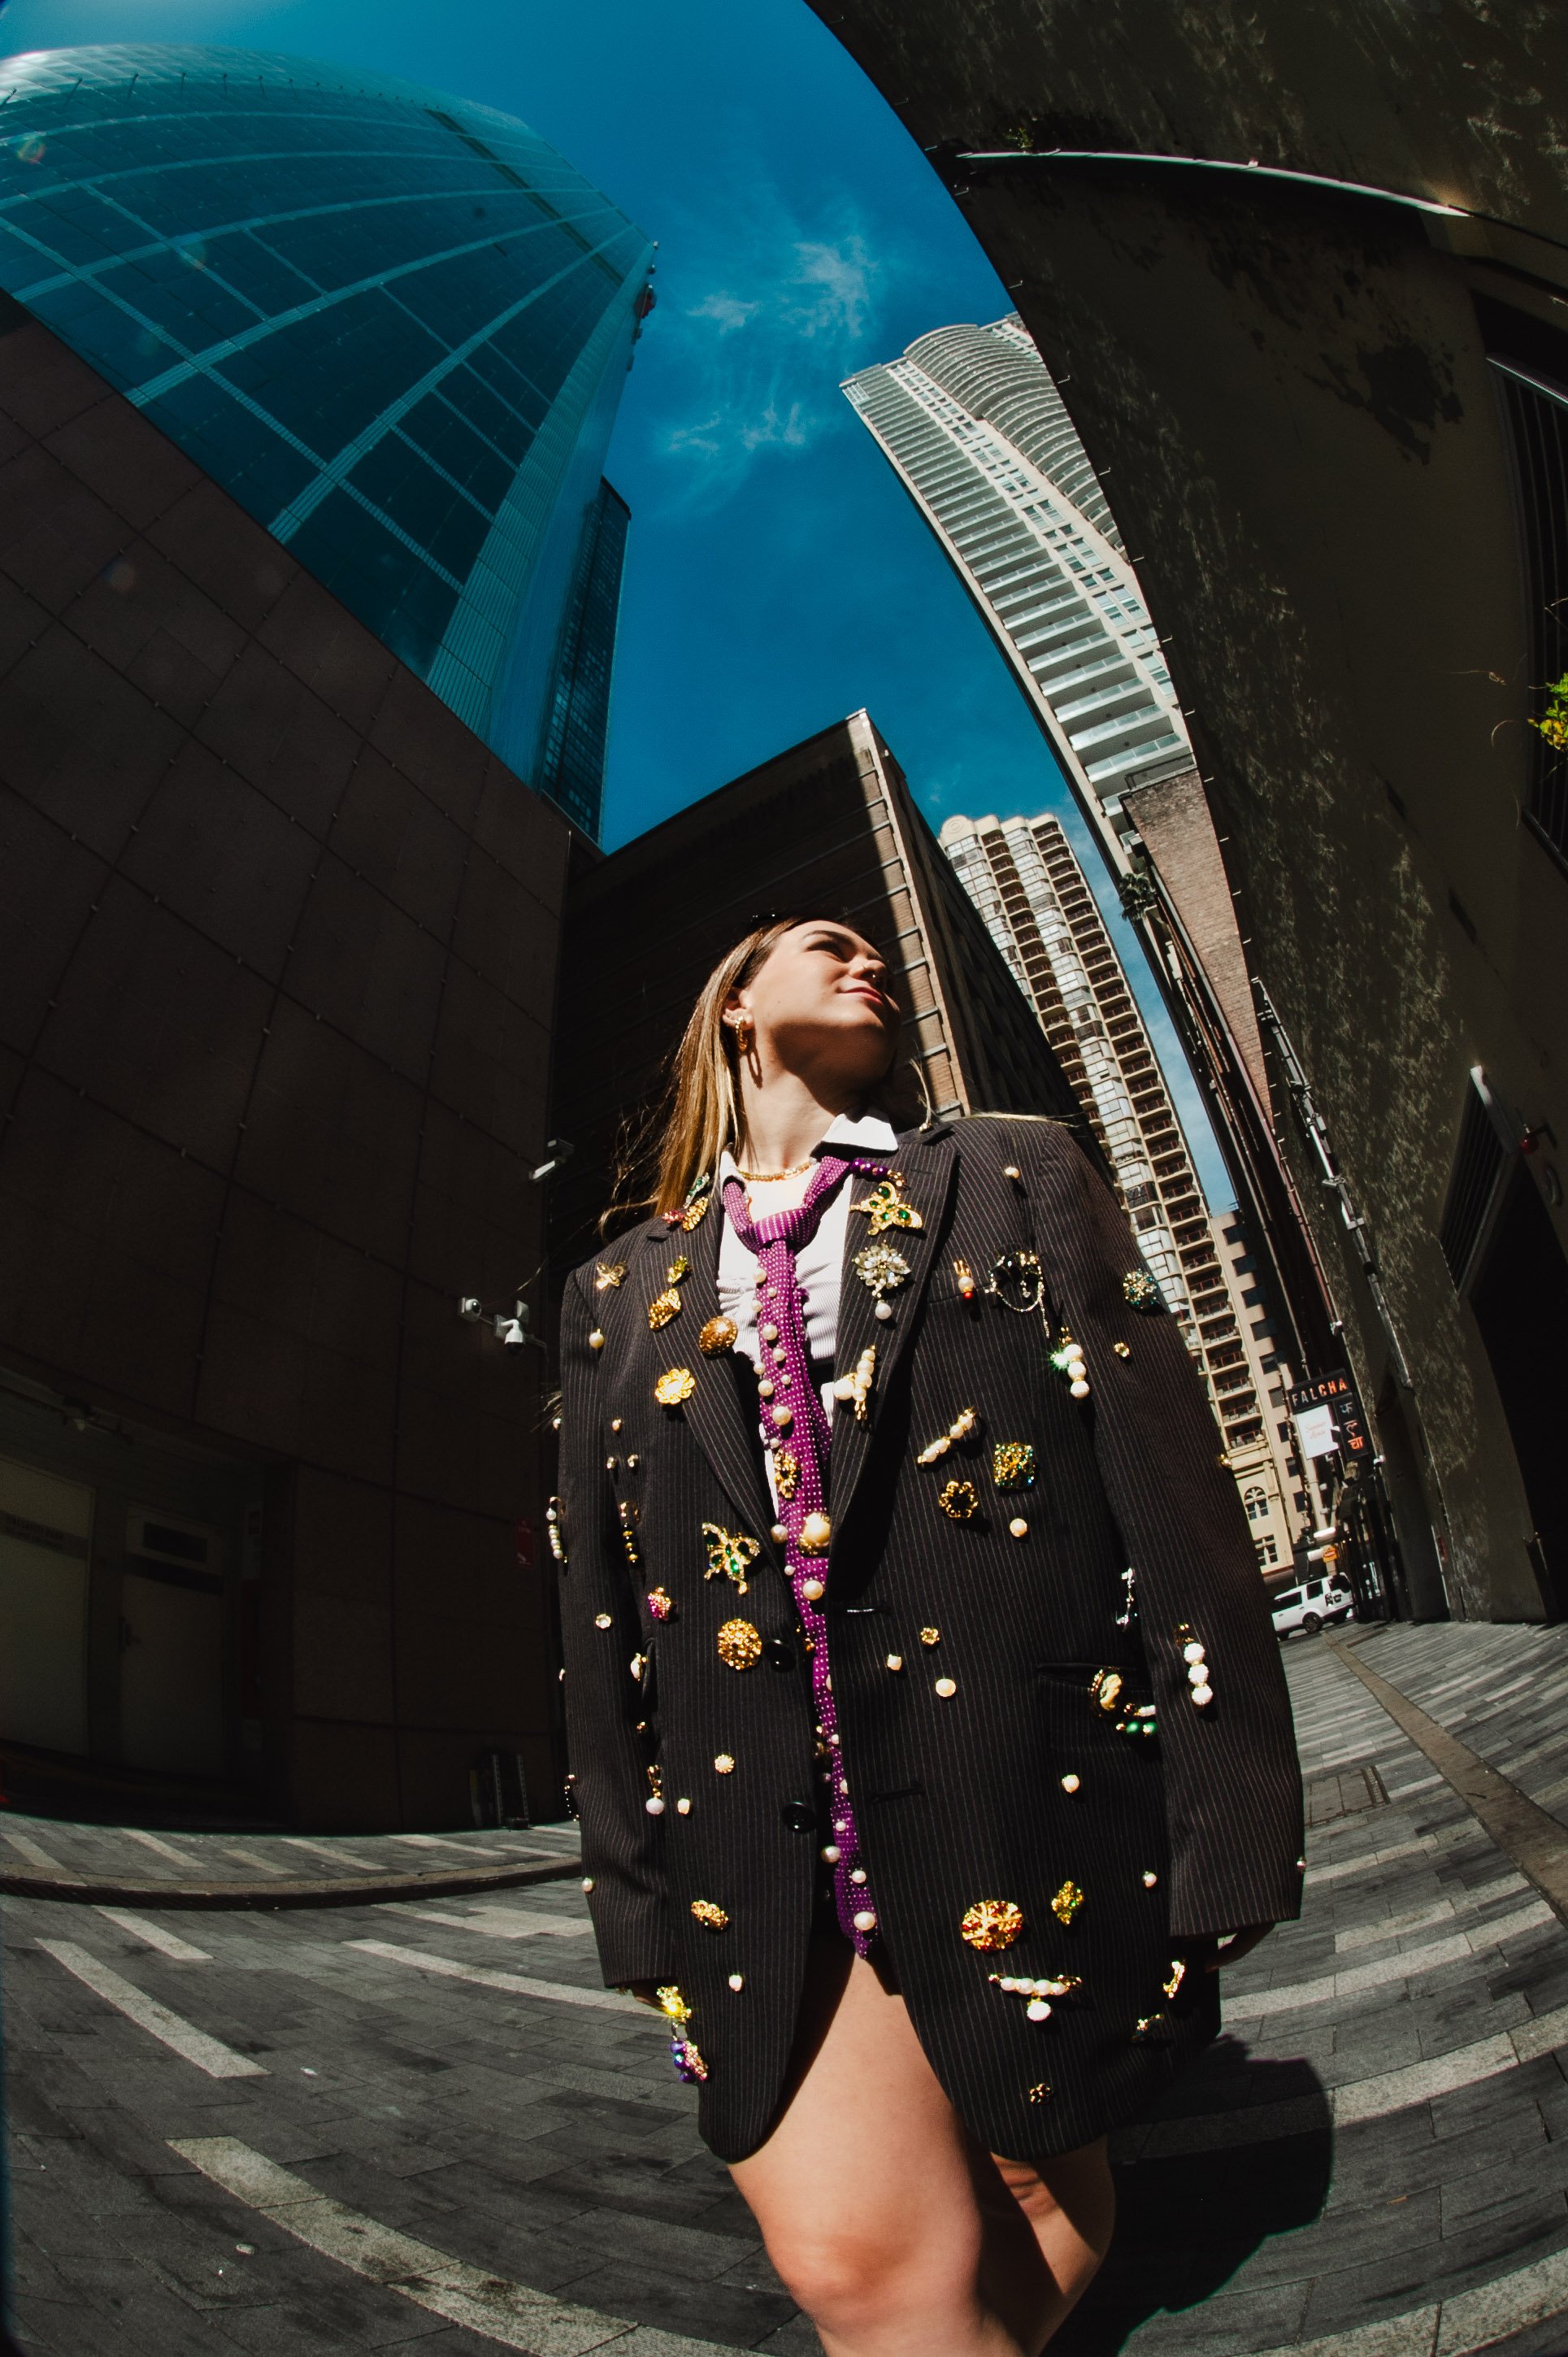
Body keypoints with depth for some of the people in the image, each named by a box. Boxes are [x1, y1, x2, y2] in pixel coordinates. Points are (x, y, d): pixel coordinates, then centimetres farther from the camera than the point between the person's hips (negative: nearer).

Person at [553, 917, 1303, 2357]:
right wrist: (635, 1889, 9)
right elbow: (600, 1603, 11)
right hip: (759, 1847, 1)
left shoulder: (1019, 1181, 7)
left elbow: (1175, 1481, 0)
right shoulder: (624, 1289, 12)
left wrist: (1224, 1820, -5)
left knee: (1040, 2214, 16)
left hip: (1025, 1812, 0)